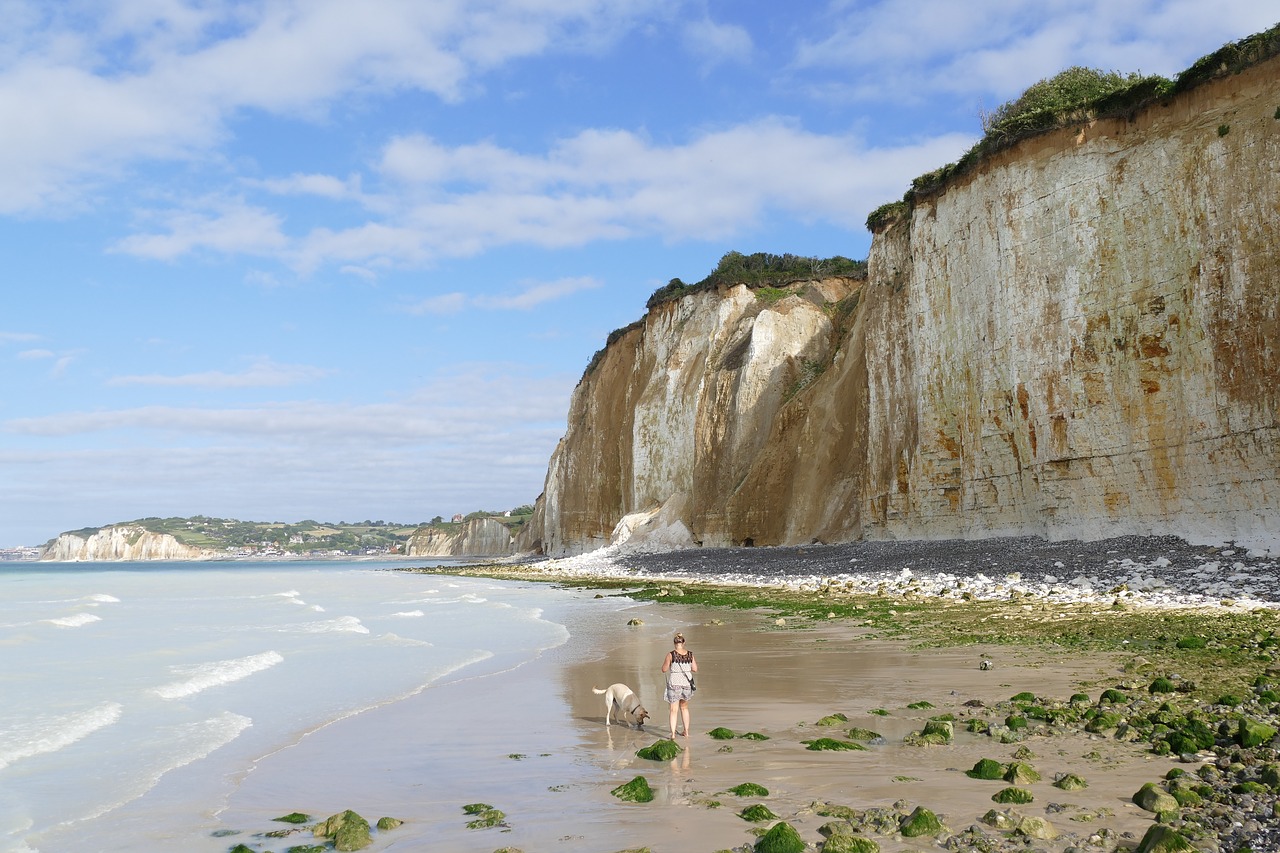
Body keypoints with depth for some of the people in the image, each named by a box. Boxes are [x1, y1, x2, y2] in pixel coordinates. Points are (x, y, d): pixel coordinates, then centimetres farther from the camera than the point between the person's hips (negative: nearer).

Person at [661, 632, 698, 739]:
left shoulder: (671, 654, -11)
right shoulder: (690, 654, -2)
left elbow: (664, 669, -5)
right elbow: (695, 669, 4)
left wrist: (666, 661, 12)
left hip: (674, 684, -3)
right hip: (686, 683, 3)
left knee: (674, 710, 2)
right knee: (684, 707, 22)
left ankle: (673, 733, -8)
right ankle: (686, 731, 26)